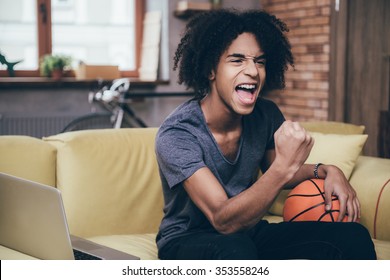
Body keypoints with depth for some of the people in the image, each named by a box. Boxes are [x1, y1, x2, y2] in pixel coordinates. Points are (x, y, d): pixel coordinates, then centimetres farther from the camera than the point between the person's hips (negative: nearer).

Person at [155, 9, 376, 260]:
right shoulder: (176, 135, -24)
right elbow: (224, 221, -32)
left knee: (353, 237, -14)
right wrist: (285, 166, -43)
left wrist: (327, 171, -4)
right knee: (235, 249, -41)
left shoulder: (266, 115, -6)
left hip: (249, 233, 6)